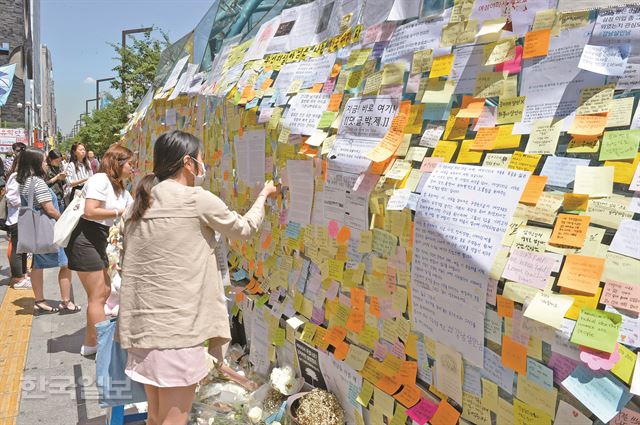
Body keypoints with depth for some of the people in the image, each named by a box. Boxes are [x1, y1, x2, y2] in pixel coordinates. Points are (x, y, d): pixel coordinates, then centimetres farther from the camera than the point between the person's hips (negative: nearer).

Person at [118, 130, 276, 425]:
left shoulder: (140, 204, 11)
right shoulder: (198, 200, -9)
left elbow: (129, 264, 13)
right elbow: (244, 229, 6)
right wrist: (263, 195, 22)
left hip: (141, 324, 7)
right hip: (176, 326, -7)